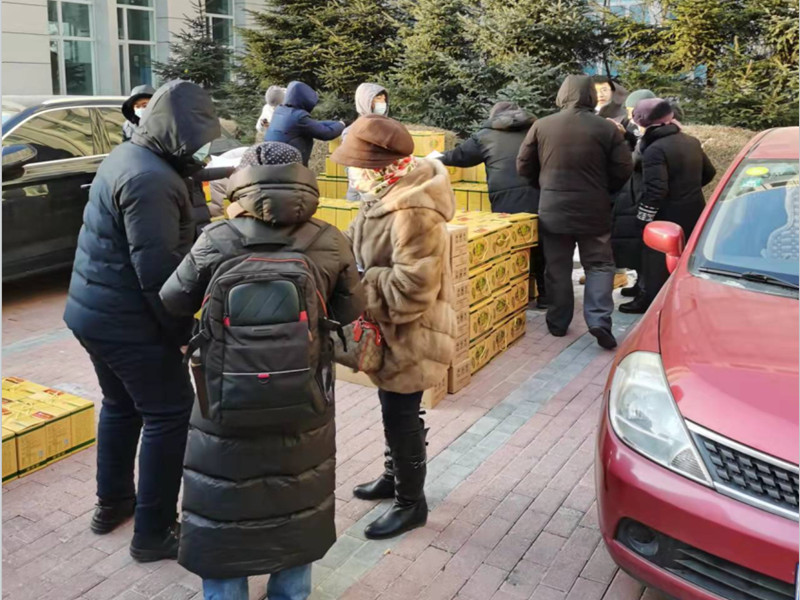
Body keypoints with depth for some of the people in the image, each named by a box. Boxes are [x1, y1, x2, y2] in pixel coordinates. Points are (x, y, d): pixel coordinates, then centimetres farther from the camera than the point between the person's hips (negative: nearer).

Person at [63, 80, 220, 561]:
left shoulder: (128, 156, 9)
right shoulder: (152, 179, -24)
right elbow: (157, 270, -26)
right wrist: (184, 329, -18)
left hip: (95, 311, 10)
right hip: (128, 322, -10)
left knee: (121, 405, 23)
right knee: (170, 415, 0)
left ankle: (112, 502, 39)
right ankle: (154, 533, 10)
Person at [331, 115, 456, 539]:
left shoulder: (414, 214, -29)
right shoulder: (387, 194, 2)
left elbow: (409, 289, -31)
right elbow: (361, 244, 14)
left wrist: (356, 284, -22)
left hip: (410, 335, -9)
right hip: (392, 332, 9)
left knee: (401, 416, 5)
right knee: (393, 410, 24)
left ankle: (411, 502, 24)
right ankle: (396, 476, 45)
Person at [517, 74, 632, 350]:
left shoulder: (542, 126, -2)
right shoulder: (607, 128, -4)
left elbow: (524, 166, 4)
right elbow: (623, 170, -3)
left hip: (552, 211, 1)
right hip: (594, 211, -1)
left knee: (557, 268, 11)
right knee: (599, 265, 8)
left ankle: (558, 322, 17)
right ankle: (599, 320, -6)